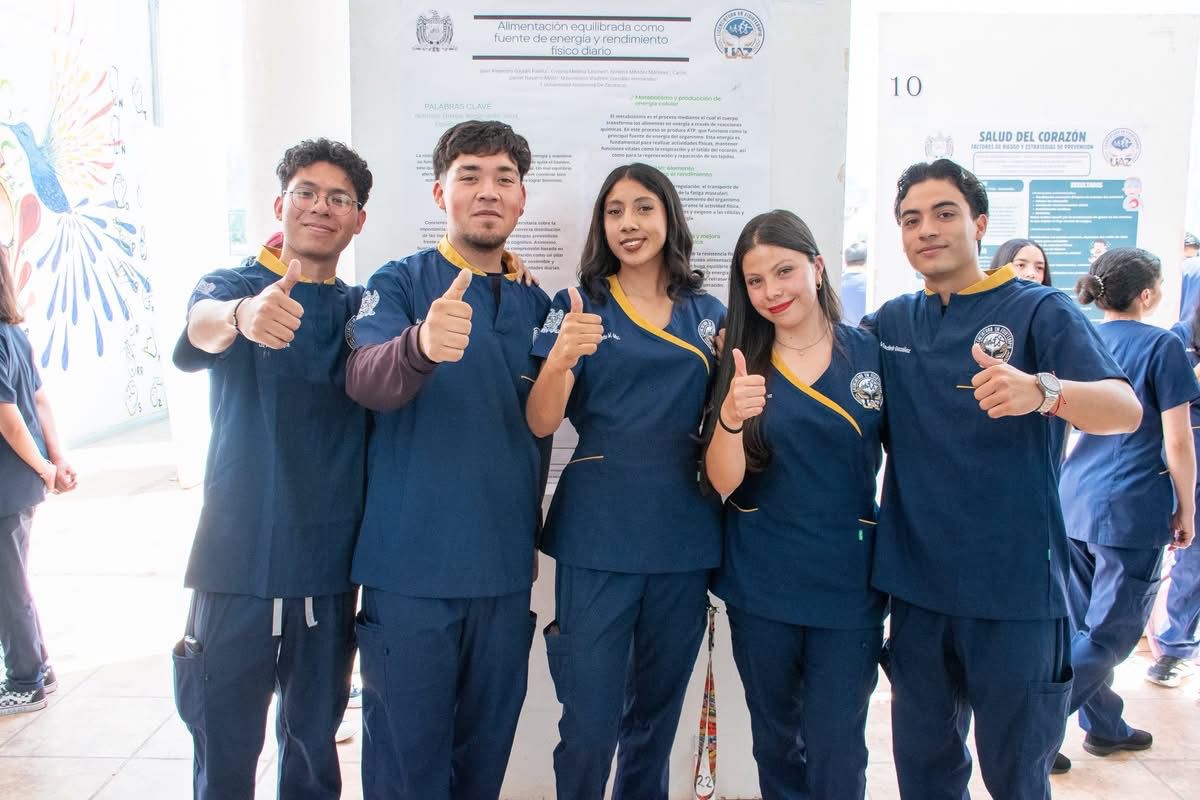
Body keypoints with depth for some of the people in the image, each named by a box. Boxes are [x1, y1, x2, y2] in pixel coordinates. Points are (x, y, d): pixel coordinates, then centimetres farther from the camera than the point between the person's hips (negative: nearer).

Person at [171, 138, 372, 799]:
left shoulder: (363, 308, 10)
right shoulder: (232, 285, 0)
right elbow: (196, 333, -22)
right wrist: (241, 316, -45)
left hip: (330, 561, 2)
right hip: (238, 554, -2)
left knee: (314, 740, 13)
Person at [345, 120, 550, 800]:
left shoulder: (537, 304, 8)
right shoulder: (400, 283, -4)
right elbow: (366, 381, -23)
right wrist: (422, 345, -44)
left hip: (506, 567, 4)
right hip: (411, 565, -4)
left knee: (489, 743, 17)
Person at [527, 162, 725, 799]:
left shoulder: (708, 314, 9)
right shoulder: (580, 306, 0)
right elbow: (540, 424, -10)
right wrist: (561, 357, -30)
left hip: (683, 538, 3)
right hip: (597, 538, -3)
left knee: (656, 717, 17)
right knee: (588, 726, 2)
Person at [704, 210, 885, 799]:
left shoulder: (872, 352, -3)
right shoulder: (741, 366, -2)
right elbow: (722, 482, -10)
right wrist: (732, 416, -29)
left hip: (849, 584, -1)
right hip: (760, 587, 1)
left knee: (836, 749, 5)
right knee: (775, 742, 16)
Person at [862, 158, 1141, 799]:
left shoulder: (1040, 310, -5)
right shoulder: (890, 323, 8)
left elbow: (1125, 410, -17)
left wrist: (1042, 391, -40)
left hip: (1016, 585, -3)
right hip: (916, 584, 4)